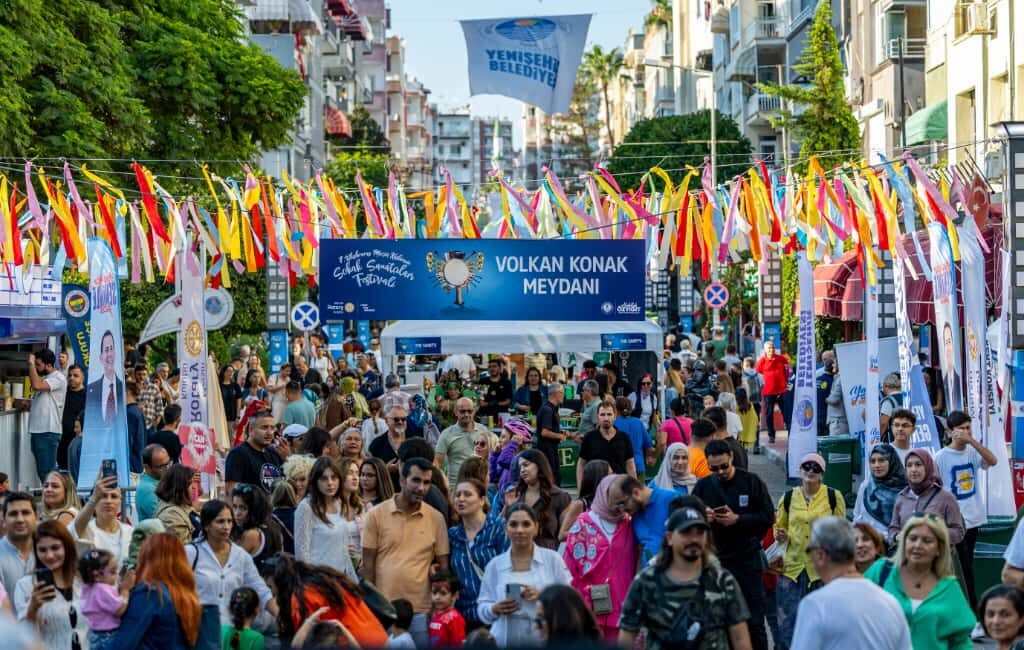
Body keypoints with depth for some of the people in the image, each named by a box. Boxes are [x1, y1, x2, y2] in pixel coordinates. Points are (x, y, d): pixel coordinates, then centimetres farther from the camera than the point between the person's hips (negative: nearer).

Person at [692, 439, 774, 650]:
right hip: (714, 561, 3)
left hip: (747, 561, -3)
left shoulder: (752, 482, -1)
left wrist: (737, 519, -16)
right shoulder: (702, 486, 6)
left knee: (754, 621, 0)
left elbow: (768, 517, -5)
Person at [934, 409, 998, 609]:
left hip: (973, 517, 5)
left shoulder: (972, 452, 4)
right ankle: (971, 606, -2)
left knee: (967, 563, 14)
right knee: (965, 565, -7)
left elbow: (992, 461, -15)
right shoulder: (941, 457, -9)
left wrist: (972, 440, -23)